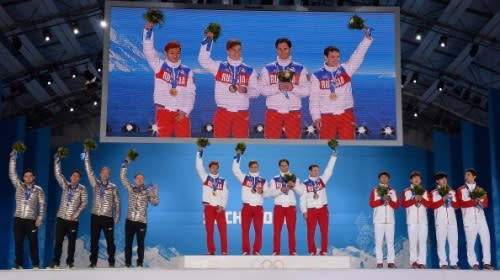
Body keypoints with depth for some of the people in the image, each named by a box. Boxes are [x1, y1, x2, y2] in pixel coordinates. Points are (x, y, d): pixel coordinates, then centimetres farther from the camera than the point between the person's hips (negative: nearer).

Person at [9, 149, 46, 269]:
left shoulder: (38, 190, 4)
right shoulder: (19, 186, 9)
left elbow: (42, 204, 1)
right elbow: (12, 173, 2)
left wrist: (40, 218, -9)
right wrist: (13, 157, -5)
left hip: (31, 220, -1)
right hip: (18, 219, 2)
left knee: (33, 243, 2)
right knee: (18, 243, 2)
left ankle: (36, 264, 9)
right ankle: (19, 264, 7)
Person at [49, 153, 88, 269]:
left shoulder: (82, 189, 0)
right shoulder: (65, 185, 7)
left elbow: (84, 202, -5)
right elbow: (58, 173, 0)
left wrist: (76, 214, -14)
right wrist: (57, 158, -8)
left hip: (73, 220, -2)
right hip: (61, 218, 2)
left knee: (71, 242, 3)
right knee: (58, 241, 2)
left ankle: (70, 262, 13)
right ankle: (56, 262, 10)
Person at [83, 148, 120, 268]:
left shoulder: (113, 187, 3)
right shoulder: (95, 183, 6)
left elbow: (117, 202, 3)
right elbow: (89, 169, 1)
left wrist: (117, 216, -4)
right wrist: (87, 154, -4)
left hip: (108, 217, -1)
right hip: (95, 216, 2)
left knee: (110, 241, 2)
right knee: (94, 241, 5)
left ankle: (111, 262, 11)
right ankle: (93, 262, 13)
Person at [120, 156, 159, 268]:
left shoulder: (148, 192, 4)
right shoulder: (130, 188, 7)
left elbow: (155, 203, -5)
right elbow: (122, 177, 3)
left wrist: (155, 190, -13)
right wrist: (126, 162, -1)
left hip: (142, 221, -1)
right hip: (130, 220, 1)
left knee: (140, 244, 3)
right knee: (128, 243, 5)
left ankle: (140, 263, 10)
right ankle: (127, 263, 12)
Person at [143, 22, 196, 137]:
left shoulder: (187, 71, 4)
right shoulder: (159, 66, 2)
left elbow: (191, 93, 2)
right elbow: (148, 50, -11)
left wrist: (185, 111, -8)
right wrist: (148, 30, -23)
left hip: (181, 112, 1)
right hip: (163, 111, -1)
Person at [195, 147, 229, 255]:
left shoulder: (223, 181, 9)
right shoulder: (205, 177, 7)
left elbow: (225, 194, 4)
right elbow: (199, 166, -4)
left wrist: (222, 206, -10)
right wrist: (200, 152, -10)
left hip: (220, 207, 0)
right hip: (209, 207, 0)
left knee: (223, 230, -5)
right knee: (209, 230, 2)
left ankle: (224, 250, 0)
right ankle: (211, 250, 8)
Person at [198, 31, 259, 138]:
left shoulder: (249, 70, 4)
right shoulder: (219, 67, 3)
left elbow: (256, 91, 3)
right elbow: (203, 59, -9)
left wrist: (246, 90, -18)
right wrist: (209, 39, -14)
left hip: (242, 113, 1)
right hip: (223, 112, -1)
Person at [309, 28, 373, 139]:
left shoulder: (345, 69, 2)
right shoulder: (317, 76, -1)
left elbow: (358, 56, -10)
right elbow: (314, 98, 1)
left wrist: (367, 38, -22)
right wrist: (316, 116, -5)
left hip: (346, 114, 1)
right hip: (327, 116, -1)